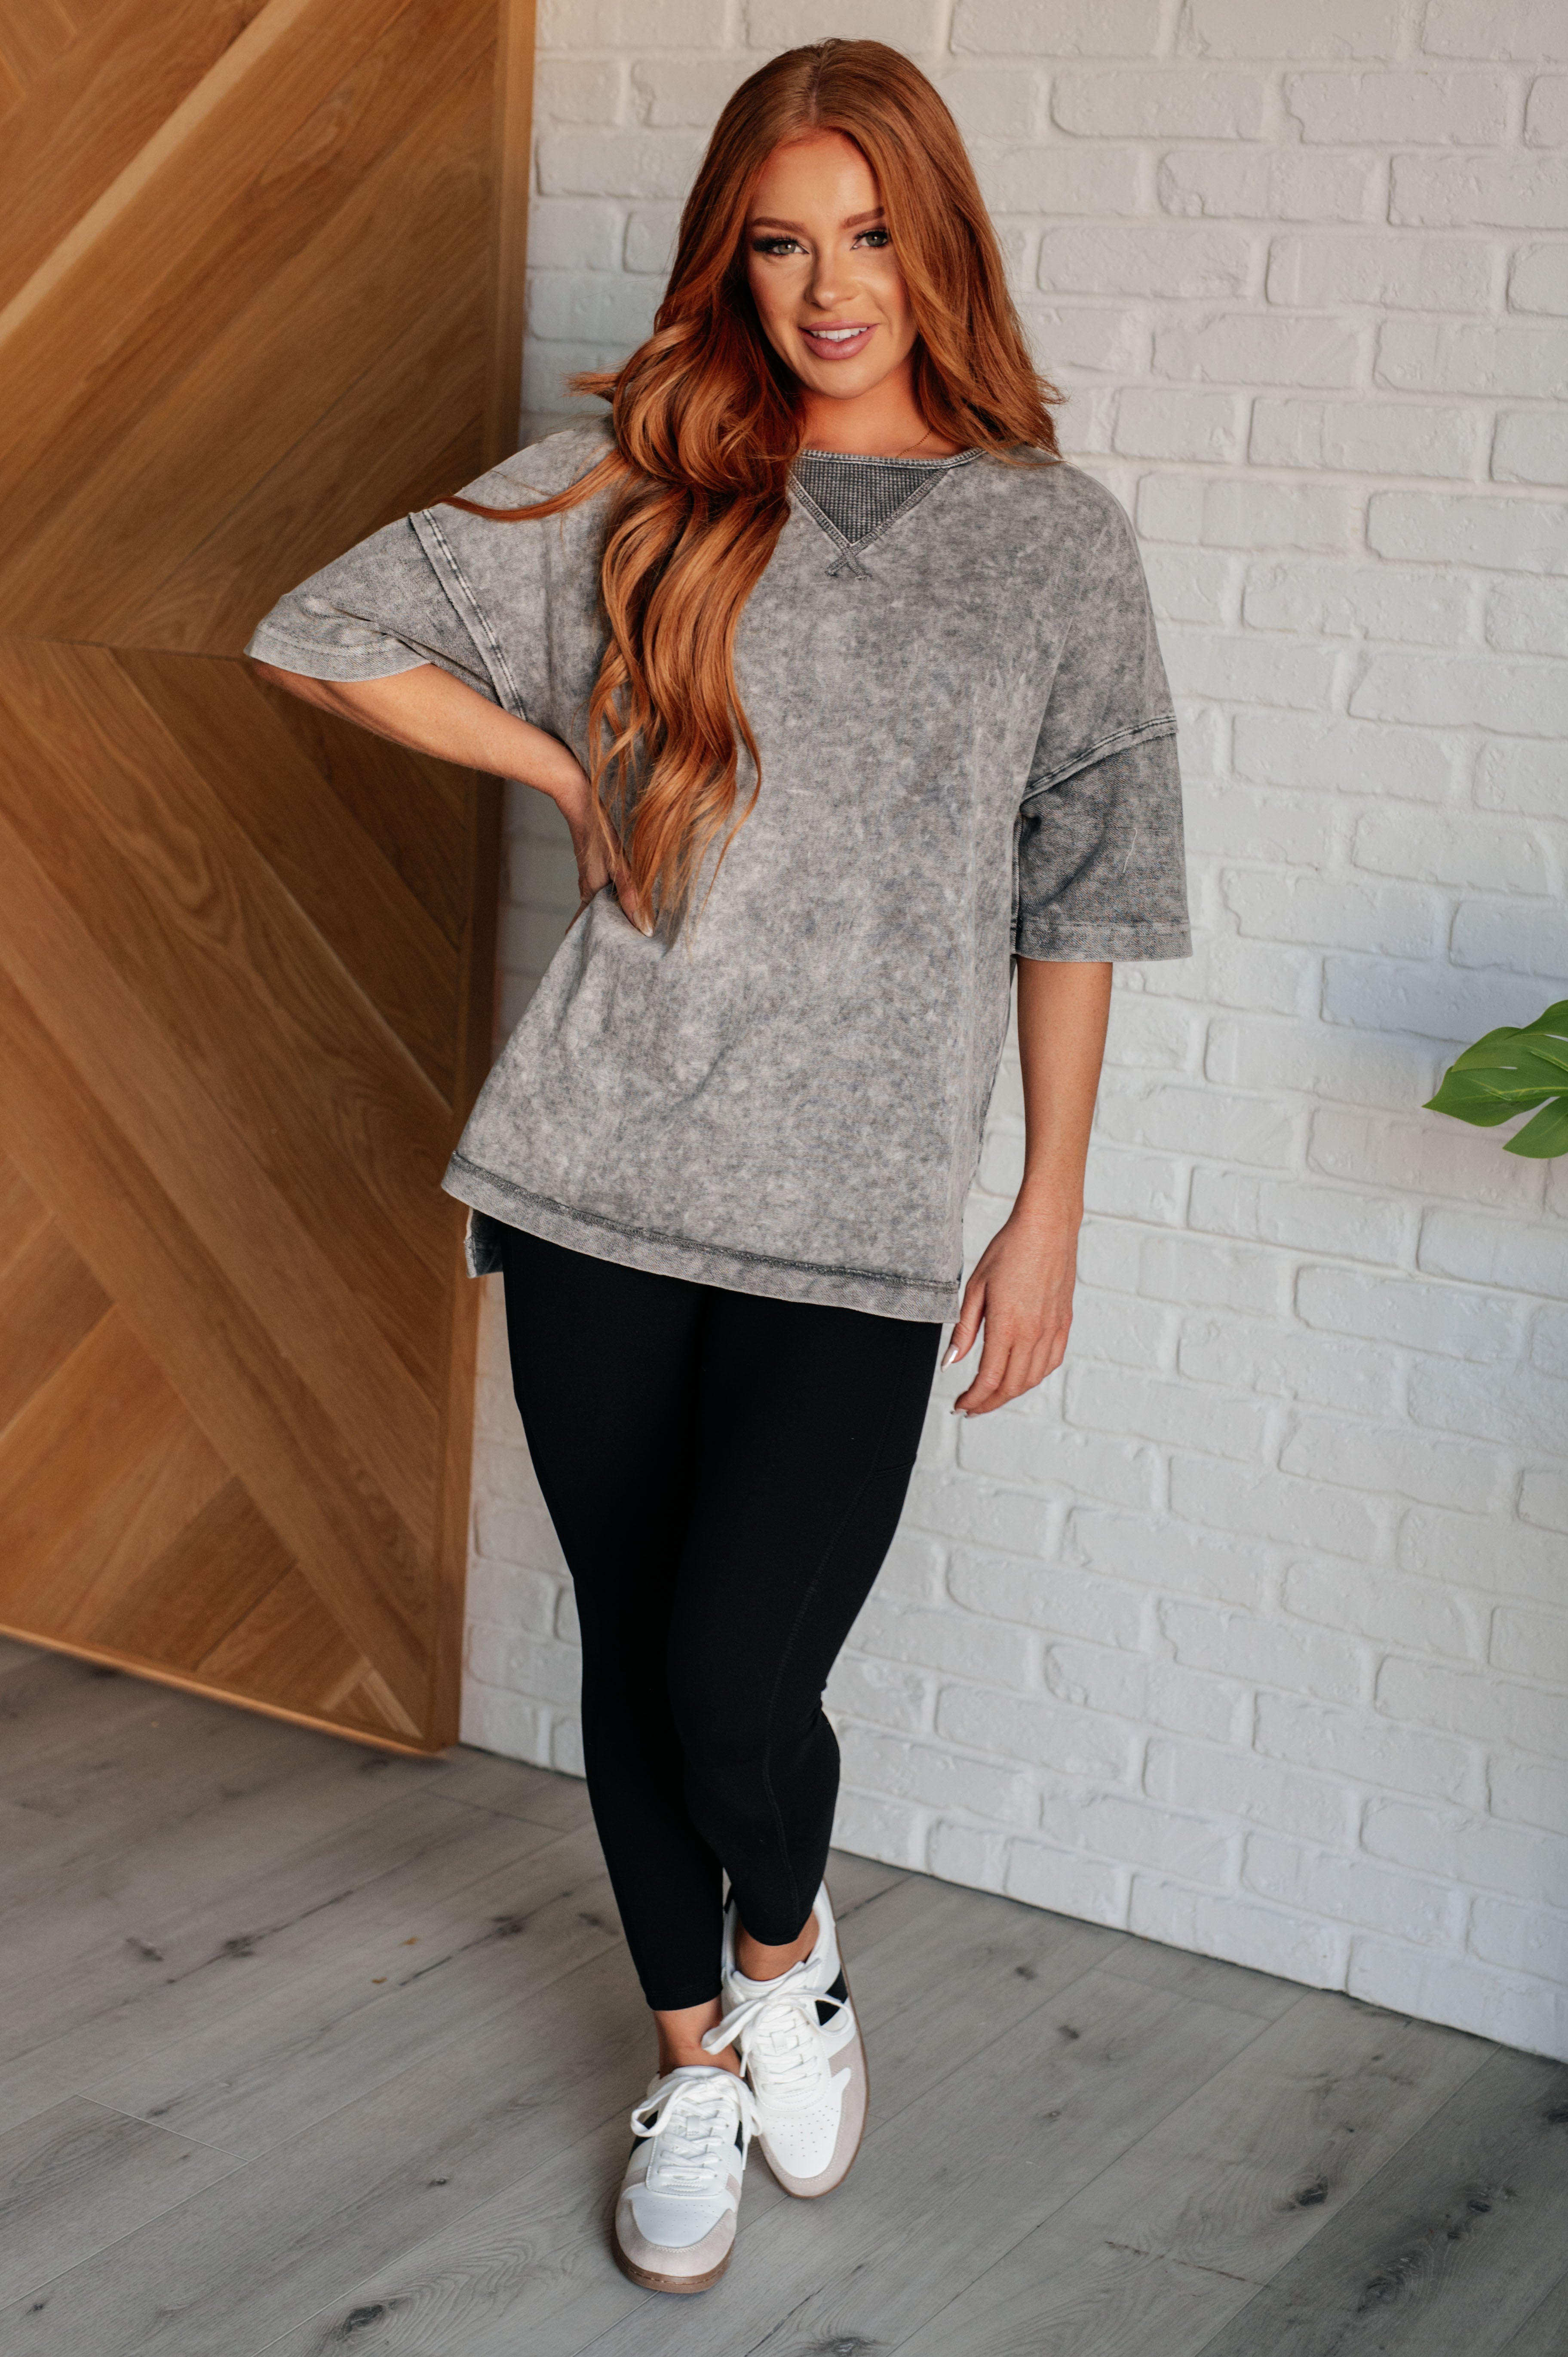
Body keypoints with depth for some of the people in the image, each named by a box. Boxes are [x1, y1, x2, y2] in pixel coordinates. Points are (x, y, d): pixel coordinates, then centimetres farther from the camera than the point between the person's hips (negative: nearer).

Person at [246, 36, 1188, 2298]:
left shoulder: (1057, 541, 4)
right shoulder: (638, 484, 4)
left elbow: (1073, 907, 6)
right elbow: (324, 635, 7)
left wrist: (1051, 1217, 5)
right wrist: (575, 771, 1)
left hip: (855, 1221, -2)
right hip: (601, 1179, 2)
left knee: (736, 1685, -10)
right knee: (632, 1652, 12)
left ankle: (784, 1942, 26)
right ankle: (695, 2054, 36)